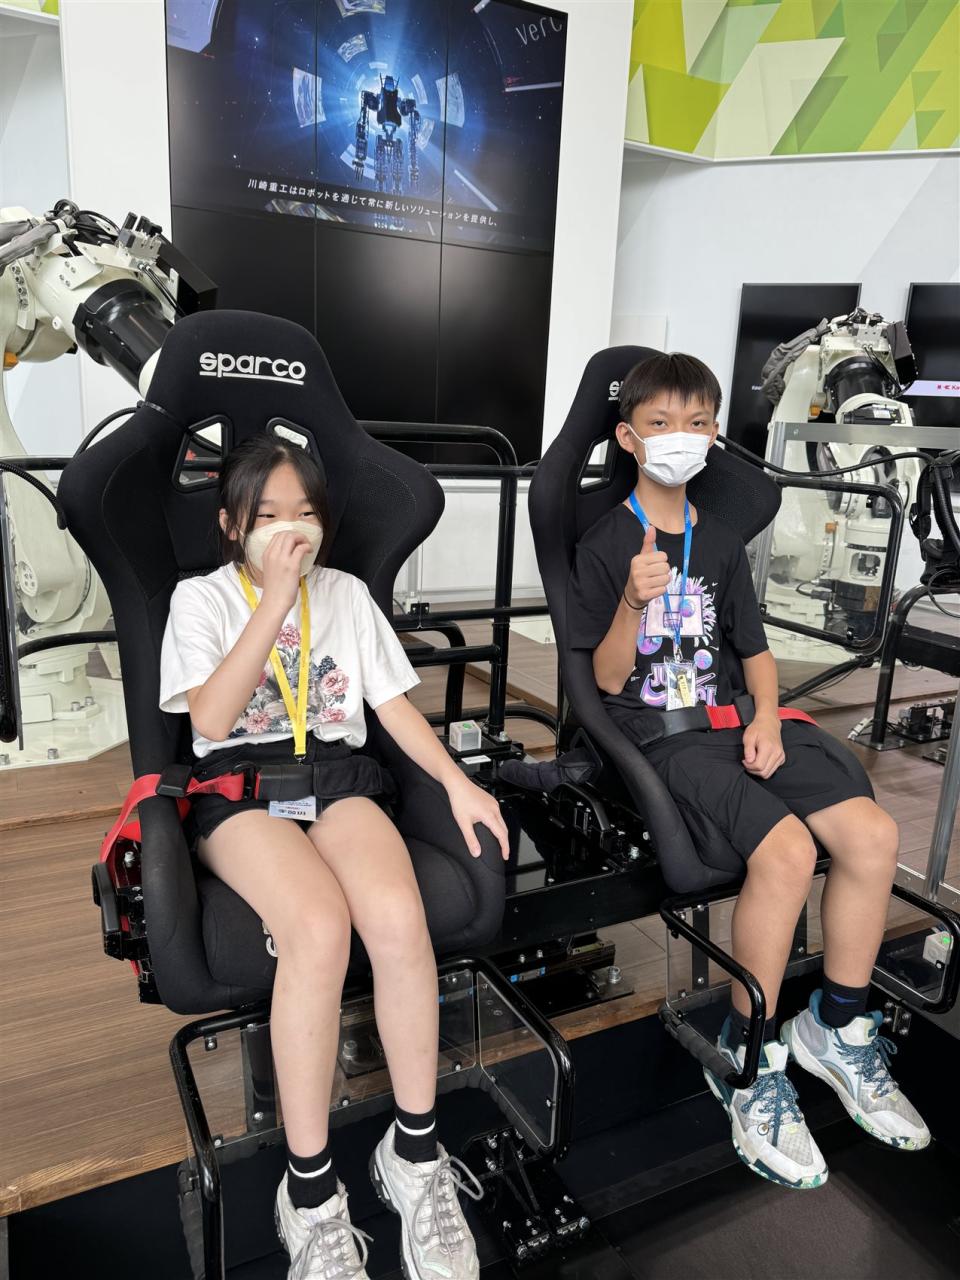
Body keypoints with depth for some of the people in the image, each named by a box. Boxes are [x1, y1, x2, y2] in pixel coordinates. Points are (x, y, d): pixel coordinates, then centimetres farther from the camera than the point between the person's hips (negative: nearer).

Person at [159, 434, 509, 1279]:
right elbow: (212, 720, -9)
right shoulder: (201, 598, 7)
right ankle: (310, 1191, -15)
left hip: (338, 772, 3)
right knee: (321, 928, -34)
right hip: (240, 782, -2)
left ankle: (416, 1155, -10)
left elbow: (393, 702, 11)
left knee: (398, 916, -30)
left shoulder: (347, 592, 15)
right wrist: (275, 599, -14)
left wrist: (457, 781, -6)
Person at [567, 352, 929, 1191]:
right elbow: (608, 679, -5)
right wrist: (635, 602, -22)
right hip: (657, 733, -6)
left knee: (872, 832, -13)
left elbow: (755, 650, 17)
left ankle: (837, 1027, 9)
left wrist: (767, 717, -2)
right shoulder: (605, 546, -3)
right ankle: (747, 1058, -5)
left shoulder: (722, 544, 15)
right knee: (787, 852, -28)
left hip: (730, 717, 6)